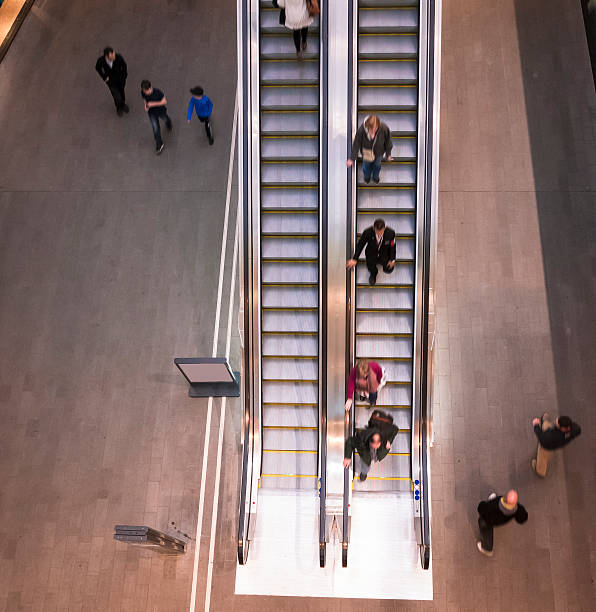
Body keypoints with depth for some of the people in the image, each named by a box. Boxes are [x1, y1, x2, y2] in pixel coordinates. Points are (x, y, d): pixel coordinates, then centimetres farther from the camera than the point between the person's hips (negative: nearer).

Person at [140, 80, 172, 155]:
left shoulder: (158, 92, -35)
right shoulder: (143, 92, -22)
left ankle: (168, 122, 72)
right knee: (156, 129, 0)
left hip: (161, 110, -1)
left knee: (165, 119, 32)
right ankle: (159, 145, 17)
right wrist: (146, 105, -19)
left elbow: (164, 101, -24)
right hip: (152, 113, 1)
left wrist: (153, 104, -35)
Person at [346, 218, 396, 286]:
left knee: (388, 270, -15)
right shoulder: (367, 232, -27)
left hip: (385, 254, 2)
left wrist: (392, 260, -9)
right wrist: (354, 259, -14)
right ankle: (373, 274, 12)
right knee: (371, 268, -27)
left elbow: (392, 246, -7)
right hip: (372, 254, -2)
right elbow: (360, 245, -11)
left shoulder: (390, 233, -26)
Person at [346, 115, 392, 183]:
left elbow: (388, 142, -16)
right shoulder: (361, 130, -39)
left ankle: (375, 176, 66)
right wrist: (352, 159, -15)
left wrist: (388, 154, 0)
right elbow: (356, 144, -21)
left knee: (377, 165, 30)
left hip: (378, 152, 1)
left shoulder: (384, 129, -37)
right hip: (366, 153, -1)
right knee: (366, 165, 29)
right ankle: (367, 176, 66)